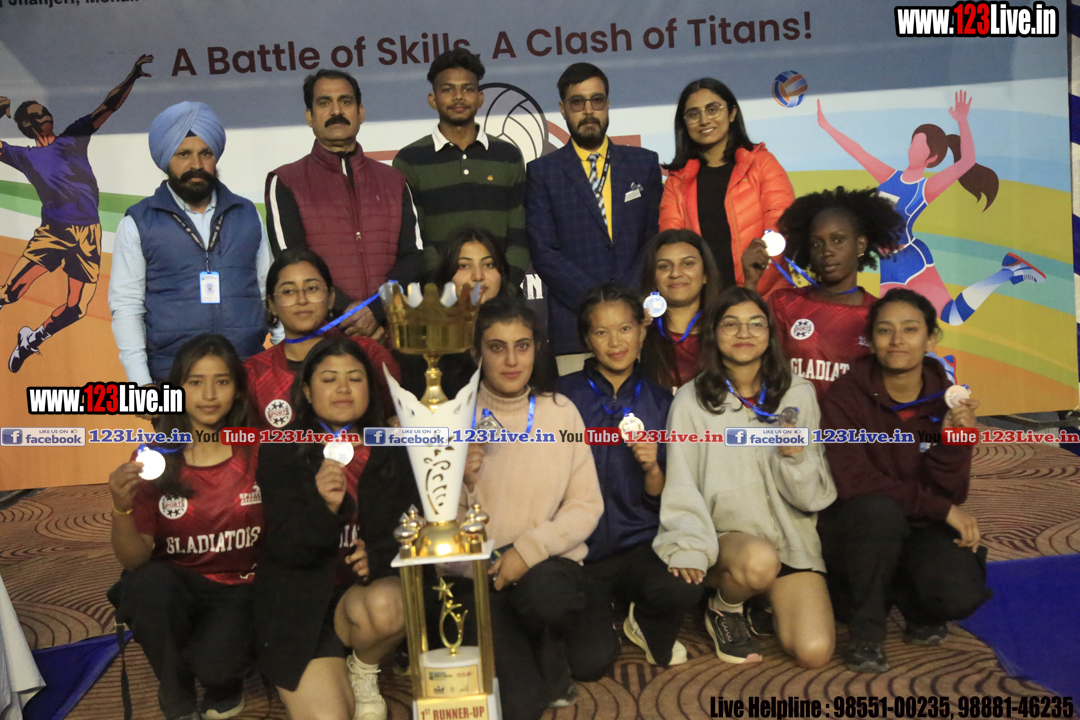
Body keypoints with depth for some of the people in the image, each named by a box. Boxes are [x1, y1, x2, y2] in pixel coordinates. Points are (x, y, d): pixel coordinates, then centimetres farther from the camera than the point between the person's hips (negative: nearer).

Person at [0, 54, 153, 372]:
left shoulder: (73, 137, 12)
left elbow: (108, 106, 7)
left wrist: (132, 77, -3)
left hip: (88, 236, 1)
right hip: (51, 232, -1)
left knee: (77, 308, 1)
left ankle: (32, 339, 24)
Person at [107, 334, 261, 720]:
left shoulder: (259, 451, -7)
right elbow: (134, 560, -10)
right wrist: (122, 510, -28)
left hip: (240, 590, -1)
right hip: (173, 591, 1)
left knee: (211, 663, -28)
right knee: (150, 582, -30)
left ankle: (226, 683, 13)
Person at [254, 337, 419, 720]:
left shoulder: (392, 453, -1)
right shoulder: (281, 455, -6)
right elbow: (284, 548, -13)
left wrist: (380, 555, -19)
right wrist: (325, 507, -33)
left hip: (365, 591, 2)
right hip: (300, 602, -2)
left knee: (387, 606, -33)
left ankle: (364, 675, 2)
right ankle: (317, 683, 19)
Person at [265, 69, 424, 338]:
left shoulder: (393, 181, 16)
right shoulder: (285, 183, 8)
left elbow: (413, 257, 6)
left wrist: (376, 310, -10)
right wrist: (348, 312, -13)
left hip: (389, 330, 2)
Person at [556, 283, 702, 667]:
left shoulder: (659, 401, 4)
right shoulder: (564, 395, -3)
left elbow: (662, 502, 4)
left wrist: (652, 469, -16)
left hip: (640, 545, 1)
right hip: (580, 548, -1)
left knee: (683, 586, -29)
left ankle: (647, 624, 6)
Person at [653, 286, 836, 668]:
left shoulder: (798, 394, 4)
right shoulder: (692, 399, -3)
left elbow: (815, 496, 5)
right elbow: (681, 489, -5)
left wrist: (796, 456, -15)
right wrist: (689, 548, -21)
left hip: (790, 537, 3)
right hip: (724, 537, -2)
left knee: (814, 651, -16)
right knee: (760, 560, -36)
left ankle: (767, 601, 18)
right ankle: (724, 609, 0)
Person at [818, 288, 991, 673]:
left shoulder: (947, 400, -3)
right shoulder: (846, 396, -13)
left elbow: (951, 494, -7)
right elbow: (853, 482, -21)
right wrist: (941, 508, -21)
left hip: (919, 532, 3)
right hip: (856, 530, -2)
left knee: (960, 594, -27)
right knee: (879, 509, -36)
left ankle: (917, 610, 13)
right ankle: (865, 631, -12)